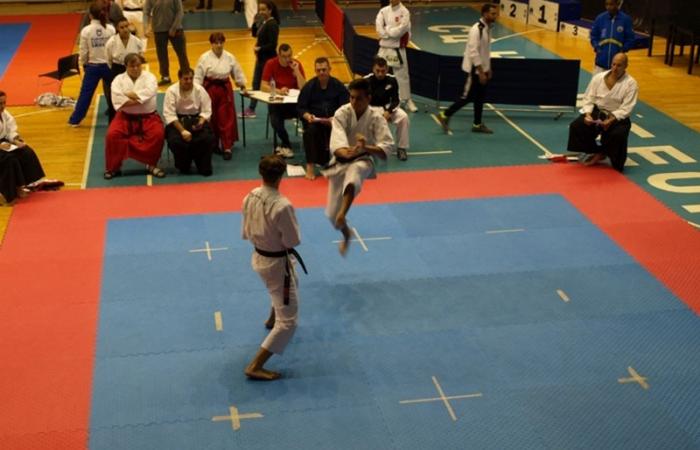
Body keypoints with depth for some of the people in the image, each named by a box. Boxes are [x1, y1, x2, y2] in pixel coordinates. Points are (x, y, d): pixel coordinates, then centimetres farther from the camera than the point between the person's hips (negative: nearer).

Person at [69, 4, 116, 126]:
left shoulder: (86, 30, -10)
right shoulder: (111, 28, -7)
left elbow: (83, 51, -4)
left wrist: (83, 64, 13)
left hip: (93, 66, -1)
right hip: (109, 65, 1)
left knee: (85, 93, 5)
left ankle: (75, 119, 9)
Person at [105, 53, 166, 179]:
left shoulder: (149, 77, 1)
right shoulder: (119, 79, 1)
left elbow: (149, 92, -20)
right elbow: (117, 100, -17)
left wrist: (130, 95, -15)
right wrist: (139, 100, -18)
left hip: (148, 116, 0)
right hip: (125, 117, 0)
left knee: (158, 134, -26)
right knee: (112, 135, -23)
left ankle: (151, 165, -3)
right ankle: (114, 167, -2)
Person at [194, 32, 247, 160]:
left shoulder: (230, 57, 1)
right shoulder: (204, 58, -8)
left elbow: (238, 73, 11)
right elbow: (198, 76, -7)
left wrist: (242, 86, 14)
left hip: (225, 89, 2)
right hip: (210, 89, -2)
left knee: (226, 118, -1)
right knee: (211, 119, 6)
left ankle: (227, 147, 4)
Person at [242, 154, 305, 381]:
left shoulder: (250, 197, -7)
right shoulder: (282, 206, -31)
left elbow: (245, 232, 4)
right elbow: (293, 240, -21)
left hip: (258, 257, 8)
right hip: (278, 263, -8)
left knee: (285, 288, 40)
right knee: (287, 322, 0)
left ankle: (272, 319, 65)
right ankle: (255, 367, -3)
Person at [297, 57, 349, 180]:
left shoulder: (338, 86, 0)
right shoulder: (309, 86, 0)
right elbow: (300, 107, 2)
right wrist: (307, 116, -21)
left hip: (333, 120, 0)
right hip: (313, 120, 0)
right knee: (310, 130, -35)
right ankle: (310, 166, -24)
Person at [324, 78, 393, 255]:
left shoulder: (376, 117, -14)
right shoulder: (342, 113, -14)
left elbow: (387, 147, -21)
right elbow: (336, 141, -29)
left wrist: (365, 147, -39)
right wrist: (346, 152, -52)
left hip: (362, 161, -2)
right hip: (340, 162, 2)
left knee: (354, 171, -43)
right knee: (332, 212, 8)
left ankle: (342, 216, -51)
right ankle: (345, 232, 43)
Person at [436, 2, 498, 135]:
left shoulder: (488, 28, 6)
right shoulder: (477, 29, -22)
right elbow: (473, 52, -24)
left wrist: (488, 69, 16)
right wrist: (481, 72, -22)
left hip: (482, 69, 9)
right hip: (474, 69, -9)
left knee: (480, 97, 13)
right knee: (467, 96, -4)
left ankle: (477, 124, 22)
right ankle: (445, 116, 8)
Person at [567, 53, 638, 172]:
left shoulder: (630, 83, -9)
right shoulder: (598, 77, 0)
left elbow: (626, 108, -14)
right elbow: (589, 98, 0)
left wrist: (611, 120, -28)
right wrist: (588, 114, -18)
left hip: (618, 117, -3)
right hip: (597, 112, 3)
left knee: (618, 135, -35)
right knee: (576, 126, -19)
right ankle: (597, 152, 1)